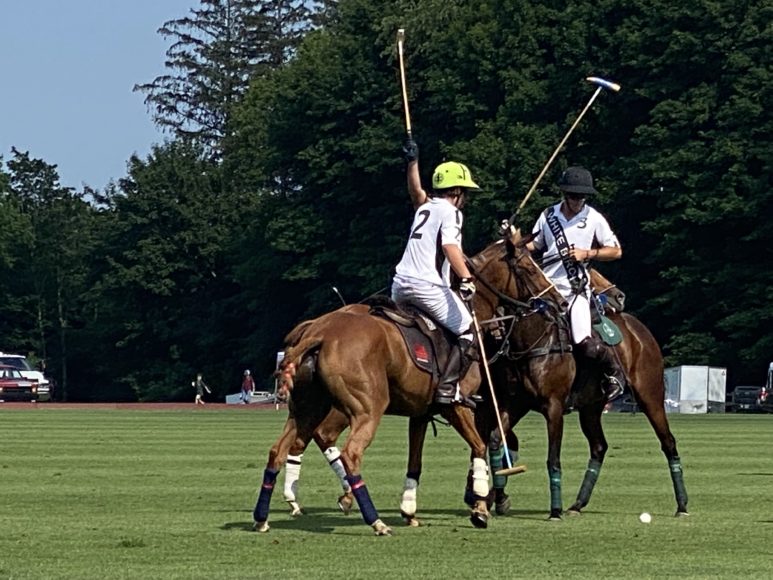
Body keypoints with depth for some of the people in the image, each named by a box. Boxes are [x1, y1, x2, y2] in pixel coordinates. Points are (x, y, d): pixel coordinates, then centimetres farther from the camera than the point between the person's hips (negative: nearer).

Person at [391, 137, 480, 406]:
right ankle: (448, 388, -16)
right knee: (468, 331, -4)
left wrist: (413, 161, 49)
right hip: (428, 287, -8)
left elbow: (416, 191, 40)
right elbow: (450, 246, -20)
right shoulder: (449, 212, -3)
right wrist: (466, 278, -30)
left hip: (400, 285, 8)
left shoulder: (425, 207, 18)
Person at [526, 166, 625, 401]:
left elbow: (616, 251, 3)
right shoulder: (548, 216, 8)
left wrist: (586, 254, -10)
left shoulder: (594, 219, 0)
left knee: (586, 344, -17)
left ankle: (614, 371, 10)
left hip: (575, 287, -4)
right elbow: (534, 245, 18)